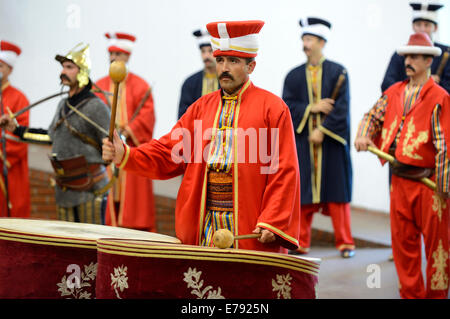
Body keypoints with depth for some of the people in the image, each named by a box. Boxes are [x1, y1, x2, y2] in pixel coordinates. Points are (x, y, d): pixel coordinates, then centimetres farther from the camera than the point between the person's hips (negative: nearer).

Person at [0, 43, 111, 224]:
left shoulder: (95, 107, -13)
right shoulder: (63, 106, 11)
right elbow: (52, 136, 26)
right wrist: (16, 129, 27)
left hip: (90, 191, -8)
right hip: (64, 191, 8)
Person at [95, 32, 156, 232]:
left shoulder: (139, 86, 3)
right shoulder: (100, 86, 13)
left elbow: (147, 114, -6)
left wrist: (127, 131, -17)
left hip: (132, 148, -3)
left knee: (133, 199, -4)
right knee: (109, 199, 0)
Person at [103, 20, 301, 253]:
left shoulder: (272, 108, 0)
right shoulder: (202, 107, 14)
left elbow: (284, 172, -6)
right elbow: (168, 153, 8)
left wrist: (271, 223, -15)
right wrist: (125, 155, -9)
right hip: (203, 223, 4)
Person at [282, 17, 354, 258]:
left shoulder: (338, 72, 2)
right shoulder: (294, 76, 9)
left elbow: (342, 107, -6)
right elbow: (287, 106, 2)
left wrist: (323, 130, -13)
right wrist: (312, 108, -11)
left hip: (331, 141, -2)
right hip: (302, 141, 2)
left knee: (336, 191, -1)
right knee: (302, 192, 1)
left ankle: (344, 243, 5)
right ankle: (301, 243, 8)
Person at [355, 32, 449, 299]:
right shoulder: (394, 92, 8)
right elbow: (374, 116, 20)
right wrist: (364, 136, -3)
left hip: (429, 180, -6)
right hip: (400, 179, 6)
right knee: (403, 239, 10)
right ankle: (411, 293, 21)